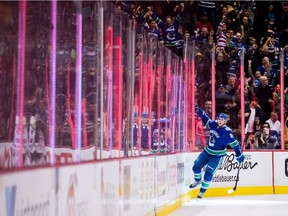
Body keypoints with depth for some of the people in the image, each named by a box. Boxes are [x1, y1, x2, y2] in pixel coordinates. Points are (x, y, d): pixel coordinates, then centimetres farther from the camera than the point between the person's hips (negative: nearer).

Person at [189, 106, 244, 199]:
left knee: (208, 173, -11)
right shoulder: (214, 124, -6)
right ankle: (197, 181, 39)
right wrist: (199, 111, 1)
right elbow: (206, 120, 12)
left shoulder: (227, 132, -23)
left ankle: (202, 191, 4)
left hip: (217, 156, -6)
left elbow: (234, 144, -19)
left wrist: (239, 155, -16)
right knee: (196, 166, 11)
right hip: (207, 151, 6)